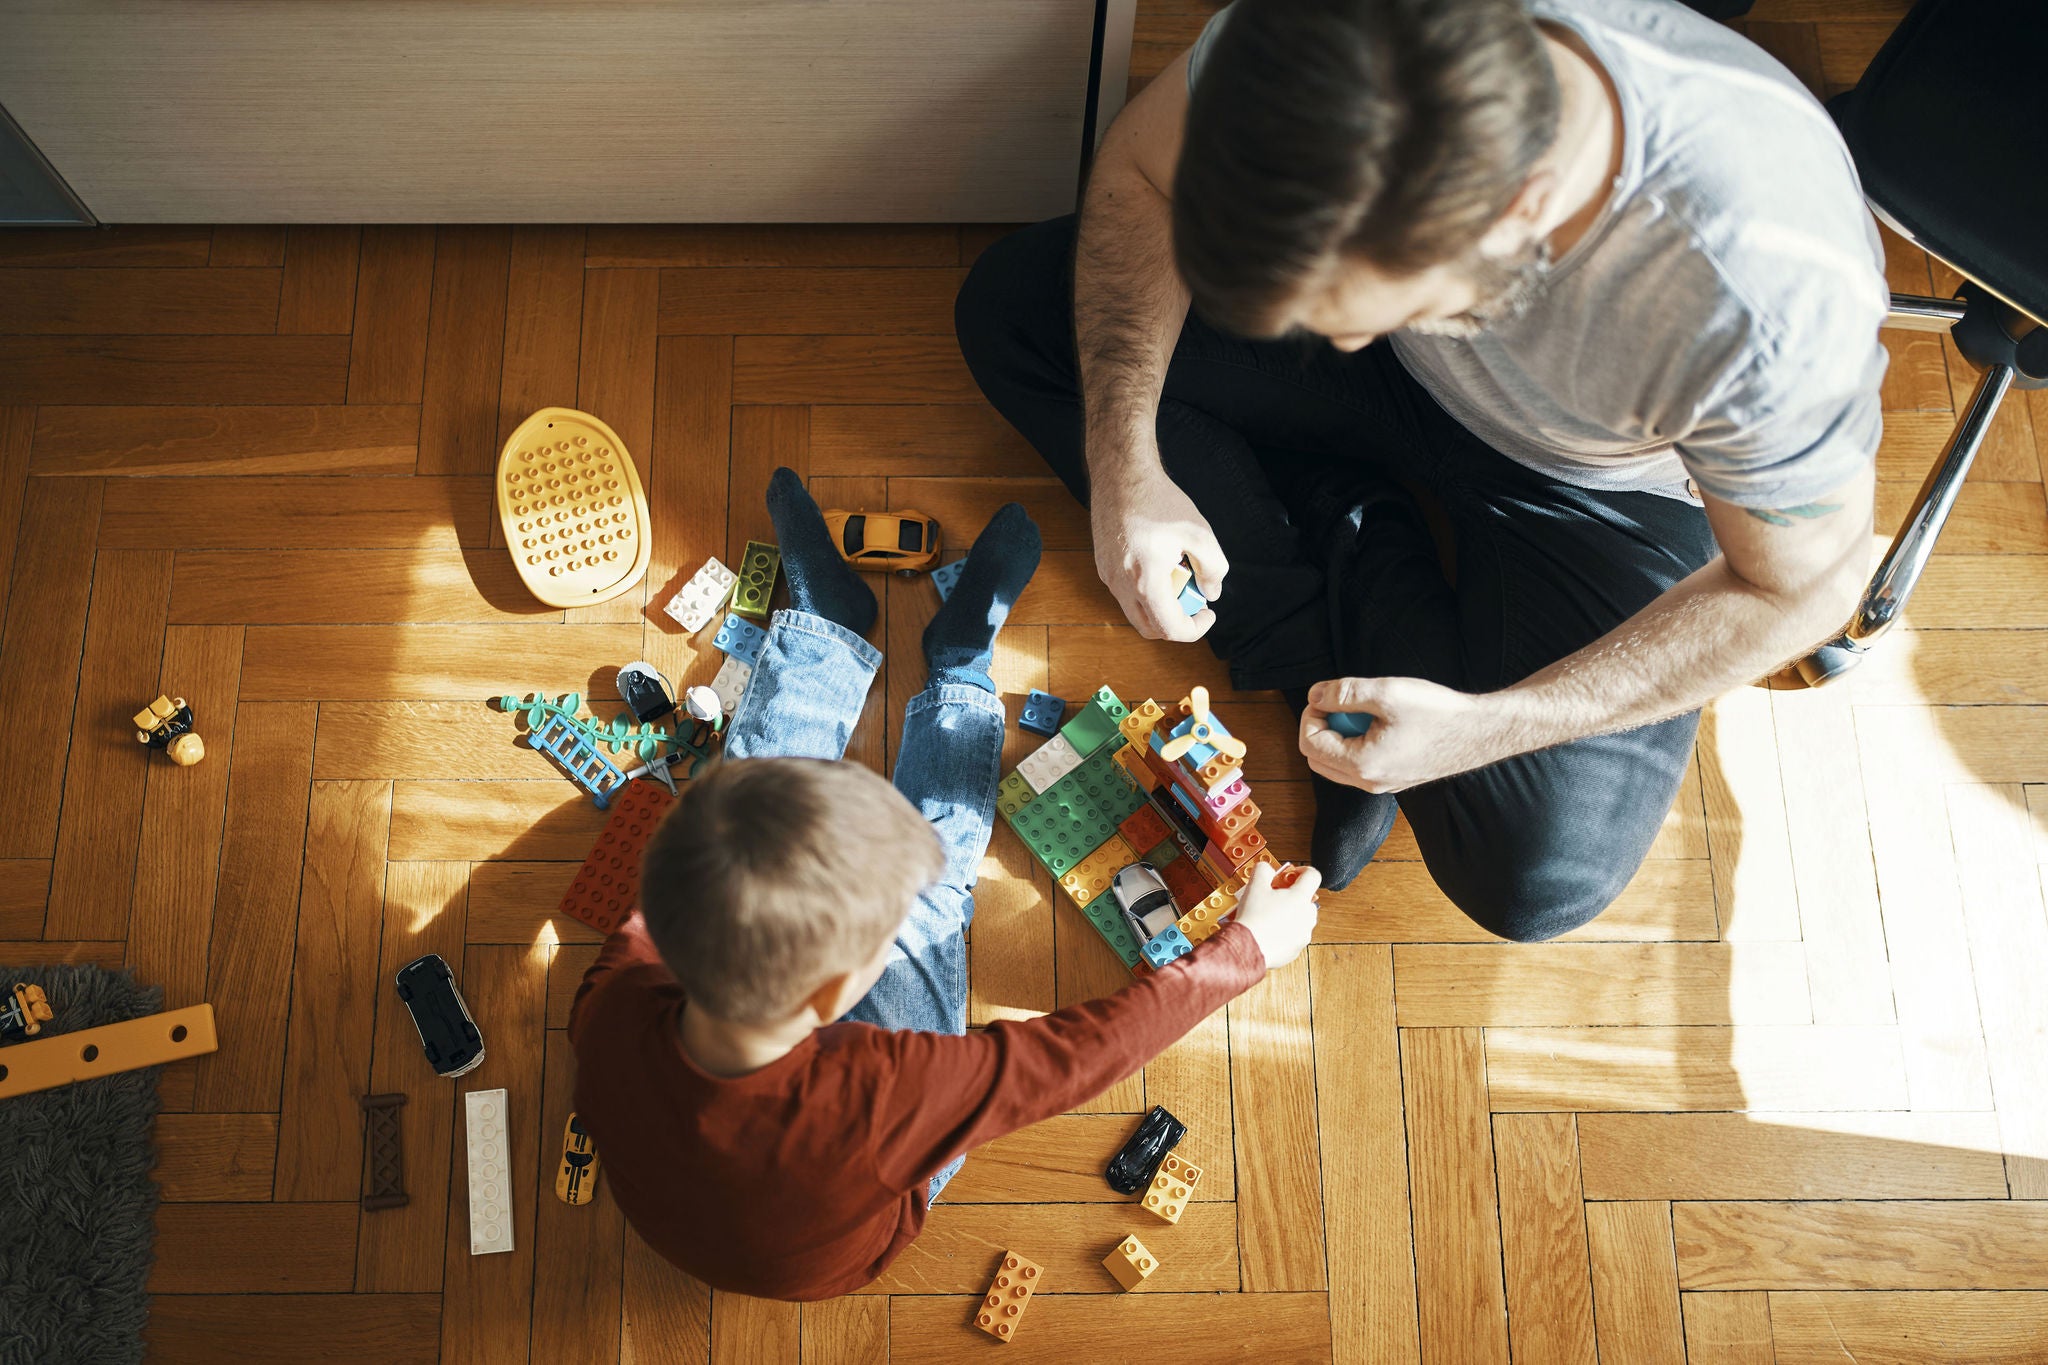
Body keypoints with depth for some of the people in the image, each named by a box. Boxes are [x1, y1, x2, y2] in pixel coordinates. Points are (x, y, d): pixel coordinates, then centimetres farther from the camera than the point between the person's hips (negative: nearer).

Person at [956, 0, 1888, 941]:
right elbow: (1139, 169, -13)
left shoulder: (1779, 301, -42)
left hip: (1608, 480, -3)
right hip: (1405, 375, 4)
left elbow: (1803, 589, -23)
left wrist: (1484, 728, -28)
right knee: (1010, 304, -6)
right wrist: (1125, 466, -24)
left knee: (1539, 879, -21)